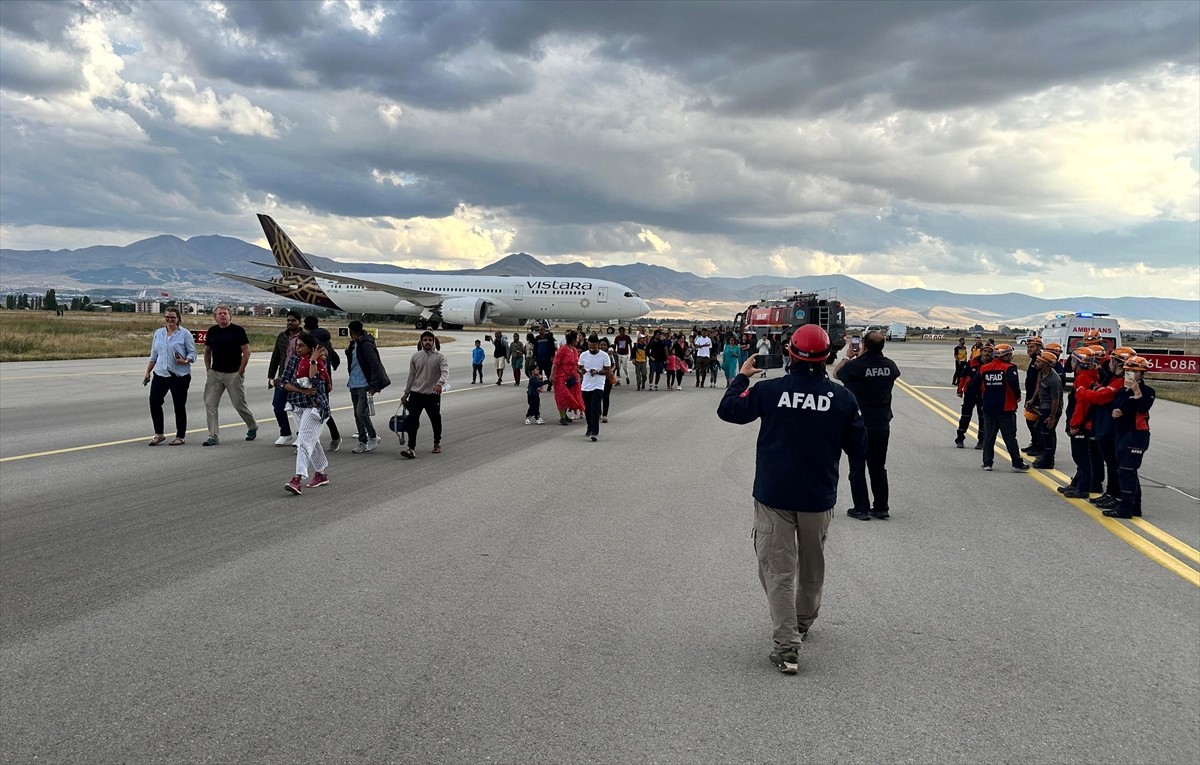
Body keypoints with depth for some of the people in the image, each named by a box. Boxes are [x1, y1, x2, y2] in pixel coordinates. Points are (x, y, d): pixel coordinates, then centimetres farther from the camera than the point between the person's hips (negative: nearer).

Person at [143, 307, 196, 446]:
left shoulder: (185, 334, -3)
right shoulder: (158, 333, 12)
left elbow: (192, 353, -3)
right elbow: (154, 355, 18)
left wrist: (185, 361, -23)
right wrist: (148, 372, 17)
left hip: (180, 376, -4)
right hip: (160, 374, 4)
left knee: (179, 406, 2)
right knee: (154, 402, -2)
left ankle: (180, 437, 13)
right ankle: (159, 434, 12)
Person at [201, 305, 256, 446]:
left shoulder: (238, 331, -7)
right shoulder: (212, 331, 8)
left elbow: (246, 352, -9)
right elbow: (207, 351, 18)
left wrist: (240, 372, -11)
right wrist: (208, 369, 8)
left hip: (233, 374, -5)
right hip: (215, 373, 5)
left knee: (239, 404, 2)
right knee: (210, 403, -3)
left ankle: (252, 427, 27)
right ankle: (213, 437, 2)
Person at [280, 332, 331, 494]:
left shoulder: (319, 362, -9)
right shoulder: (294, 360, 7)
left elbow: (314, 380, -25)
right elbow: (284, 382, 1)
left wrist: (313, 360, -25)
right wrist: (301, 390, -13)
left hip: (314, 406, -7)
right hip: (298, 406, 7)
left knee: (304, 441, -16)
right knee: (312, 441, 17)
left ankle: (297, 480, -24)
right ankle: (320, 474, 30)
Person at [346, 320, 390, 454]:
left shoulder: (366, 345, -13)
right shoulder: (353, 345, 15)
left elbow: (375, 365, -17)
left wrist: (373, 385, -19)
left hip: (364, 385, -9)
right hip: (354, 385, 9)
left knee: (361, 413, -13)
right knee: (357, 414, 9)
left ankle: (373, 437, 4)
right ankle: (362, 442, 15)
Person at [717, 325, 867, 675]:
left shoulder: (769, 390, -11)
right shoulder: (842, 397, -6)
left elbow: (727, 410, 2)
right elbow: (858, 445, 3)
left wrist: (741, 377, 17)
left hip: (773, 496, -2)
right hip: (819, 498, 2)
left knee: (778, 570, 2)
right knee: (812, 567, 22)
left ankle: (786, 647, -6)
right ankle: (803, 623, 42)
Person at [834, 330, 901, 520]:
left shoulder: (856, 366, -18)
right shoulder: (890, 365, -4)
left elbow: (836, 373, 2)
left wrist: (848, 357, 16)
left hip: (859, 424, -4)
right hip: (882, 425, 5)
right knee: (878, 467, 15)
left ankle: (861, 509, 8)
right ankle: (881, 508, 19)